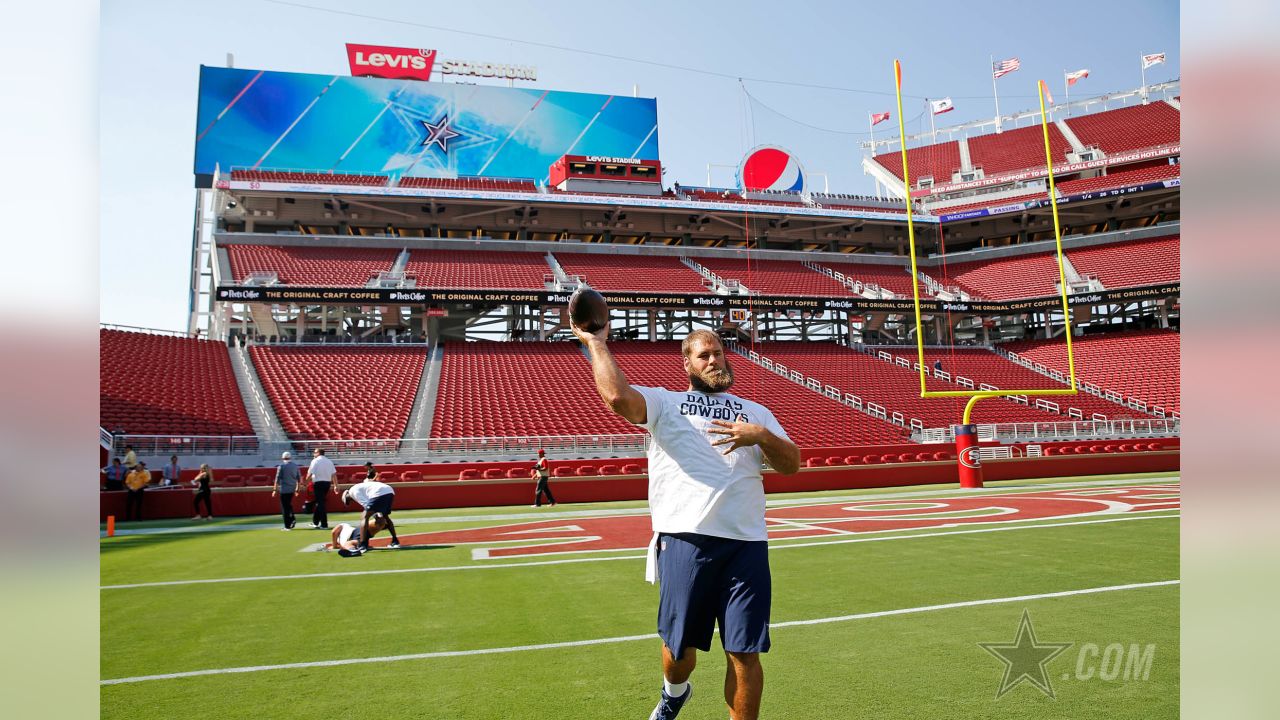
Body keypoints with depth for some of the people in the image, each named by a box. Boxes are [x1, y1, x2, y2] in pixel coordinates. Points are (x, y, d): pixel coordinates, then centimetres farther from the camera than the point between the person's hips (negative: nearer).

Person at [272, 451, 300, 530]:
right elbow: (299, 479, 12)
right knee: (289, 504, 21)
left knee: (285, 507, 0)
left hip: (284, 489, -5)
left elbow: (277, 479, -8)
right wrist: (297, 489, 20)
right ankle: (292, 518, 0)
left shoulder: (281, 466, -6)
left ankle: (287, 526, 0)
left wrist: (275, 489, -5)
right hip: (292, 489, 5)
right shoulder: (295, 466, 9)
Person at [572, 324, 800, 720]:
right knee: (680, 646, 12)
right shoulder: (664, 402, 11)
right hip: (685, 538, -2)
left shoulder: (755, 412, 22)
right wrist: (596, 342, -1)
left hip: (746, 543, 2)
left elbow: (791, 464, 11)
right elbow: (617, 396, -9)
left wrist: (763, 436, -7)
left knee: (745, 654, 1)